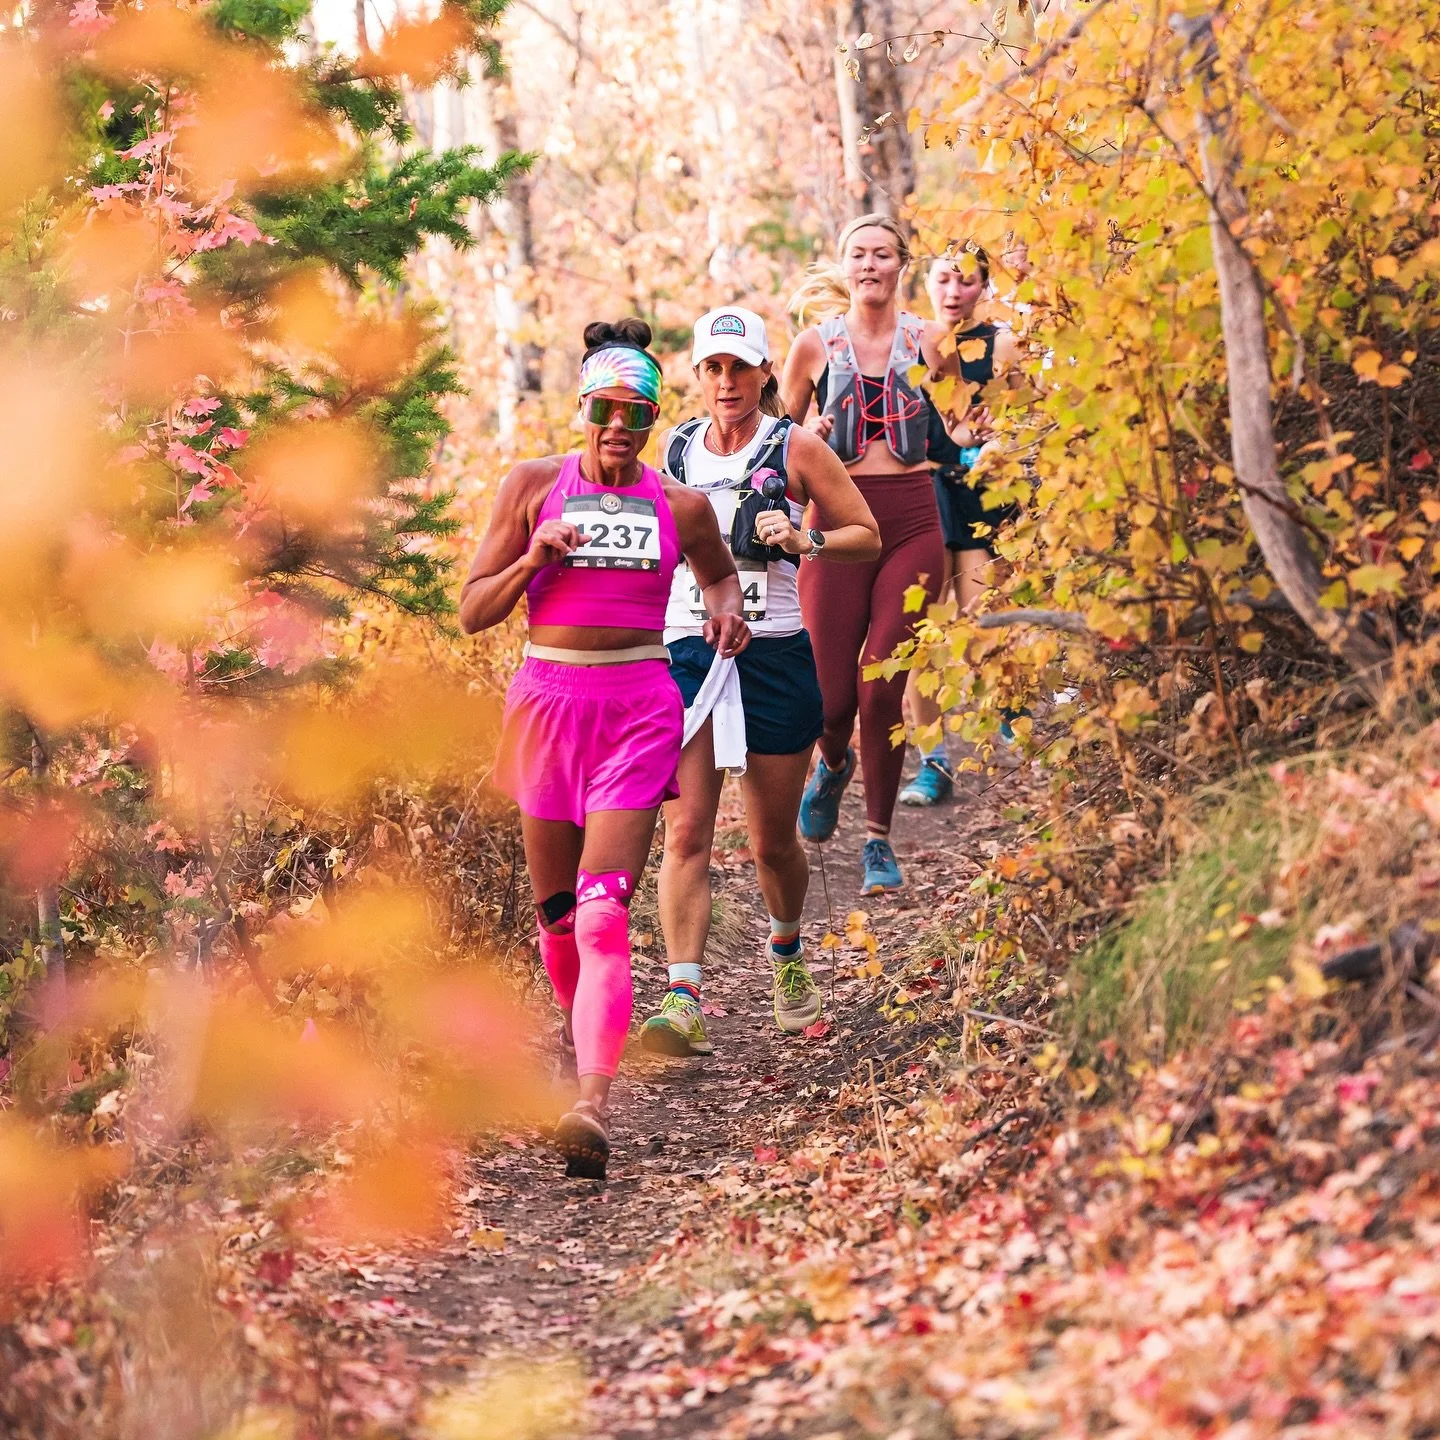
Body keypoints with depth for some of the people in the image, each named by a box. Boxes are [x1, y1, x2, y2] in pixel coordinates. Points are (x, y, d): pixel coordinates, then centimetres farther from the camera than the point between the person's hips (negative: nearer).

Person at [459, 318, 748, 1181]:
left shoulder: (680, 507, 6)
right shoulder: (534, 486, 4)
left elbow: (718, 572, 28)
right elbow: (473, 611, 4)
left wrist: (727, 611, 5)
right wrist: (536, 557, -13)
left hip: (639, 707, -2)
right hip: (548, 698, 2)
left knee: (603, 913, -16)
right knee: (556, 911, 10)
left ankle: (594, 1104, -26)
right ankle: (590, 1041, 38)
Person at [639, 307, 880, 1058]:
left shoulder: (796, 449, 0)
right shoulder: (674, 449, 9)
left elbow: (867, 535, 4)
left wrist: (805, 540, -14)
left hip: (775, 655, -1)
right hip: (687, 651, 2)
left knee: (773, 840, 8)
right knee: (686, 831, -12)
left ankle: (786, 955, 37)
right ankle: (683, 1000, -18)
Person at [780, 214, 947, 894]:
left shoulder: (929, 341, 5)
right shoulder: (815, 345, 5)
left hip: (912, 524, 0)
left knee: (883, 688, -5)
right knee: (831, 693, -3)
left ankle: (879, 839, 10)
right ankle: (833, 764, 35)